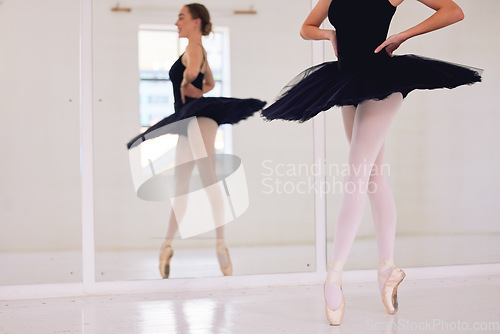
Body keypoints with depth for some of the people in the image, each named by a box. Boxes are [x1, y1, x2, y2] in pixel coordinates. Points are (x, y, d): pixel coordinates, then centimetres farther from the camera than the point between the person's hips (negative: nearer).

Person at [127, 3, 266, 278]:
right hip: (189, 122, 10)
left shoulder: (193, 47, -4)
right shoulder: (200, 52, 24)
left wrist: (186, 84, -6)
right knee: (180, 187, 13)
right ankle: (167, 245, 21)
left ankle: (220, 243, -22)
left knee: (208, 179, -17)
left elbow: (192, 70, -24)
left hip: (199, 117, -10)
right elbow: (210, 82, 37)